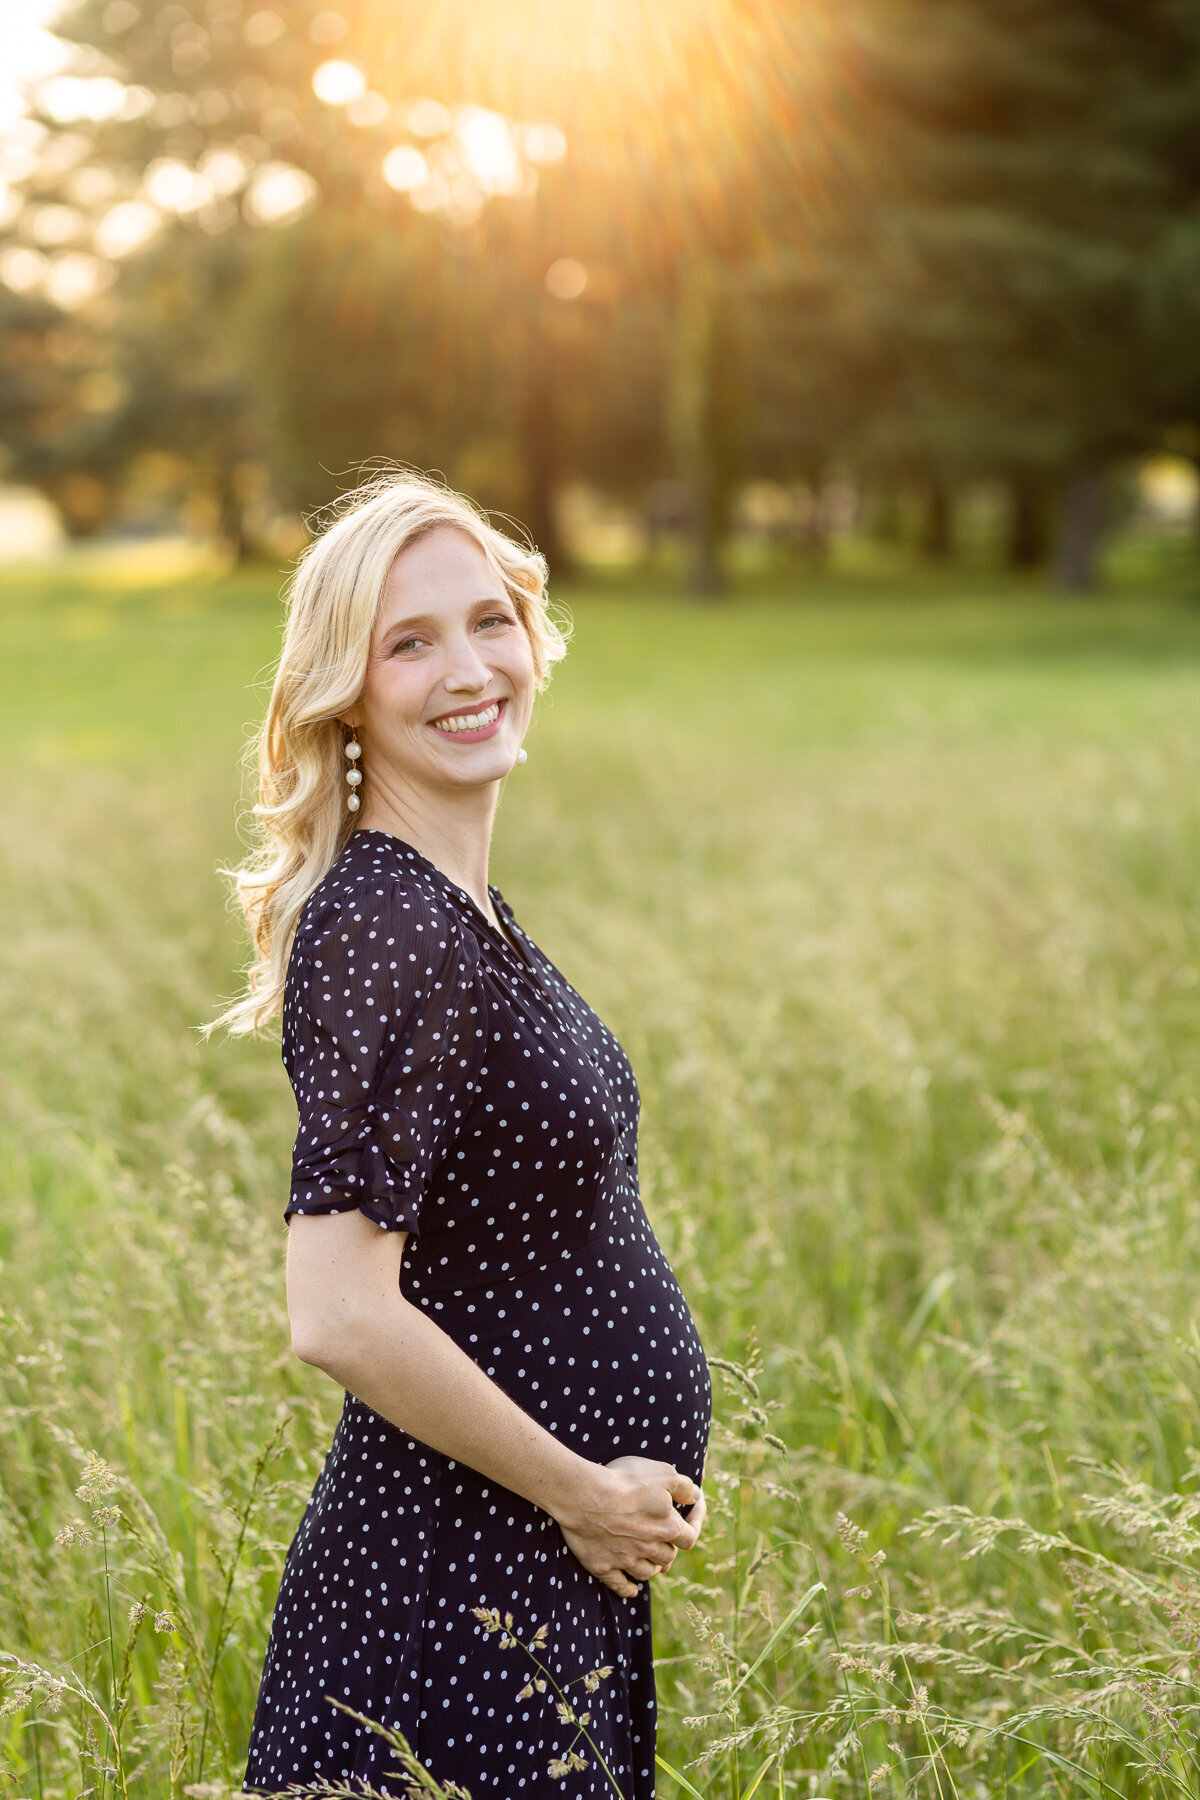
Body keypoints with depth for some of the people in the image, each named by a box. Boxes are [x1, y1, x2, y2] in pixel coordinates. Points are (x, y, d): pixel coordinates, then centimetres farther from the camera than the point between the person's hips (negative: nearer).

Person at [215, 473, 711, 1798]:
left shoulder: (452, 907, 8)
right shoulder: (384, 931, -21)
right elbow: (341, 1317, -28)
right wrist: (583, 1493, -17)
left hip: (556, 1581, 9)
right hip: (464, 1603, -9)